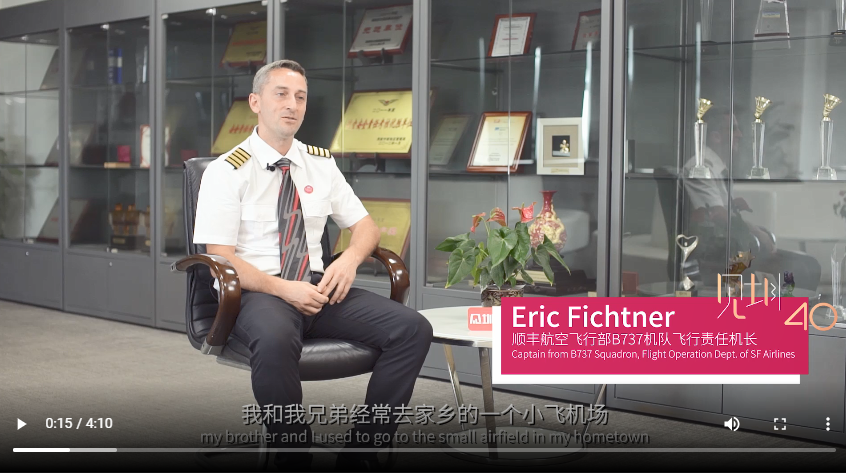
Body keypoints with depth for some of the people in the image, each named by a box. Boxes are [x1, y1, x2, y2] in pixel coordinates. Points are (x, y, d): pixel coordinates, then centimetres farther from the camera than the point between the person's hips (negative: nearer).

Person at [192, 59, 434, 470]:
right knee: (275, 341, -42)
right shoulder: (226, 171, -1)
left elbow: (365, 226, 18)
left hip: (318, 287, 5)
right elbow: (221, 259, -8)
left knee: (414, 329, -19)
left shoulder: (321, 164, 14)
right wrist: (283, 289, -21)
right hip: (257, 293, -5)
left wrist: (350, 259, -6)